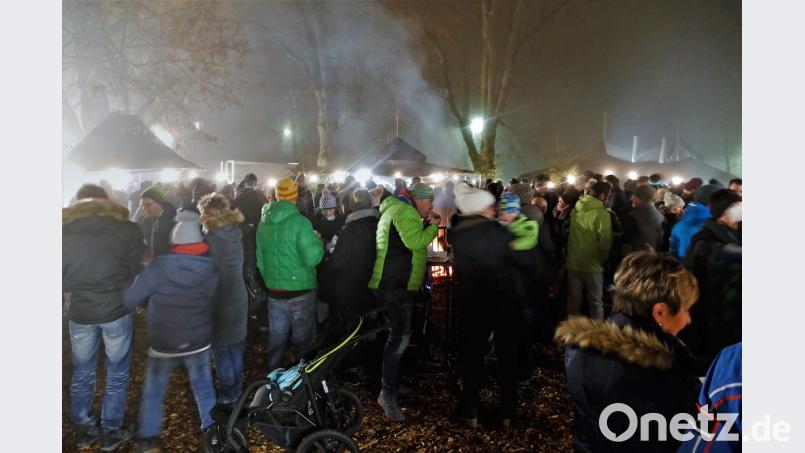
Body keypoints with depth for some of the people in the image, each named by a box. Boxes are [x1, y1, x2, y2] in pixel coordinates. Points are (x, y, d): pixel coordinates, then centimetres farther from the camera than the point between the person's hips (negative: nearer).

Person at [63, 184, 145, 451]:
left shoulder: (63, 229, 0)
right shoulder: (126, 227, -5)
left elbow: (60, 275, 6)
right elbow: (139, 271, -3)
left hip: (79, 311, 2)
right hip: (117, 309, -2)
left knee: (82, 372, 20)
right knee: (117, 373, 13)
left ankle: (83, 429, 33)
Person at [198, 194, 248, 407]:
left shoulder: (212, 239, -20)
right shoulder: (235, 233, 1)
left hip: (220, 300, -7)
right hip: (238, 296, 7)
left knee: (220, 347, 8)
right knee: (235, 343, 19)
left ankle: (228, 393, 20)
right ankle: (237, 386, 34)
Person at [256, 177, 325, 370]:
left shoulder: (264, 223, 2)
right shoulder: (299, 222, -17)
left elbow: (260, 260, 10)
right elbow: (312, 258, -22)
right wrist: (318, 240, -4)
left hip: (274, 291, 5)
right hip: (300, 291, -5)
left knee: (276, 339, 17)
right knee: (302, 339, 10)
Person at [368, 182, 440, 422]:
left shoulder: (396, 210, 20)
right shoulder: (406, 212, -14)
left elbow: (412, 241, 23)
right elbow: (415, 242, -25)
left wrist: (427, 225, 11)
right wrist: (433, 226, -10)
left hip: (392, 284, 12)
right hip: (396, 285, -12)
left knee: (398, 334, 18)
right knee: (399, 337, -12)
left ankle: (393, 385, 30)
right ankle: (388, 394, -6)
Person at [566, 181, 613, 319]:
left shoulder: (576, 209, 1)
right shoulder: (602, 214, -16)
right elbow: (605, 242, -14)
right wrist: (603, 259, 2)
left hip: (573, 262, 5)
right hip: (592, 264, -5)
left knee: (573, 300, 15)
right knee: (596, 302, 9)